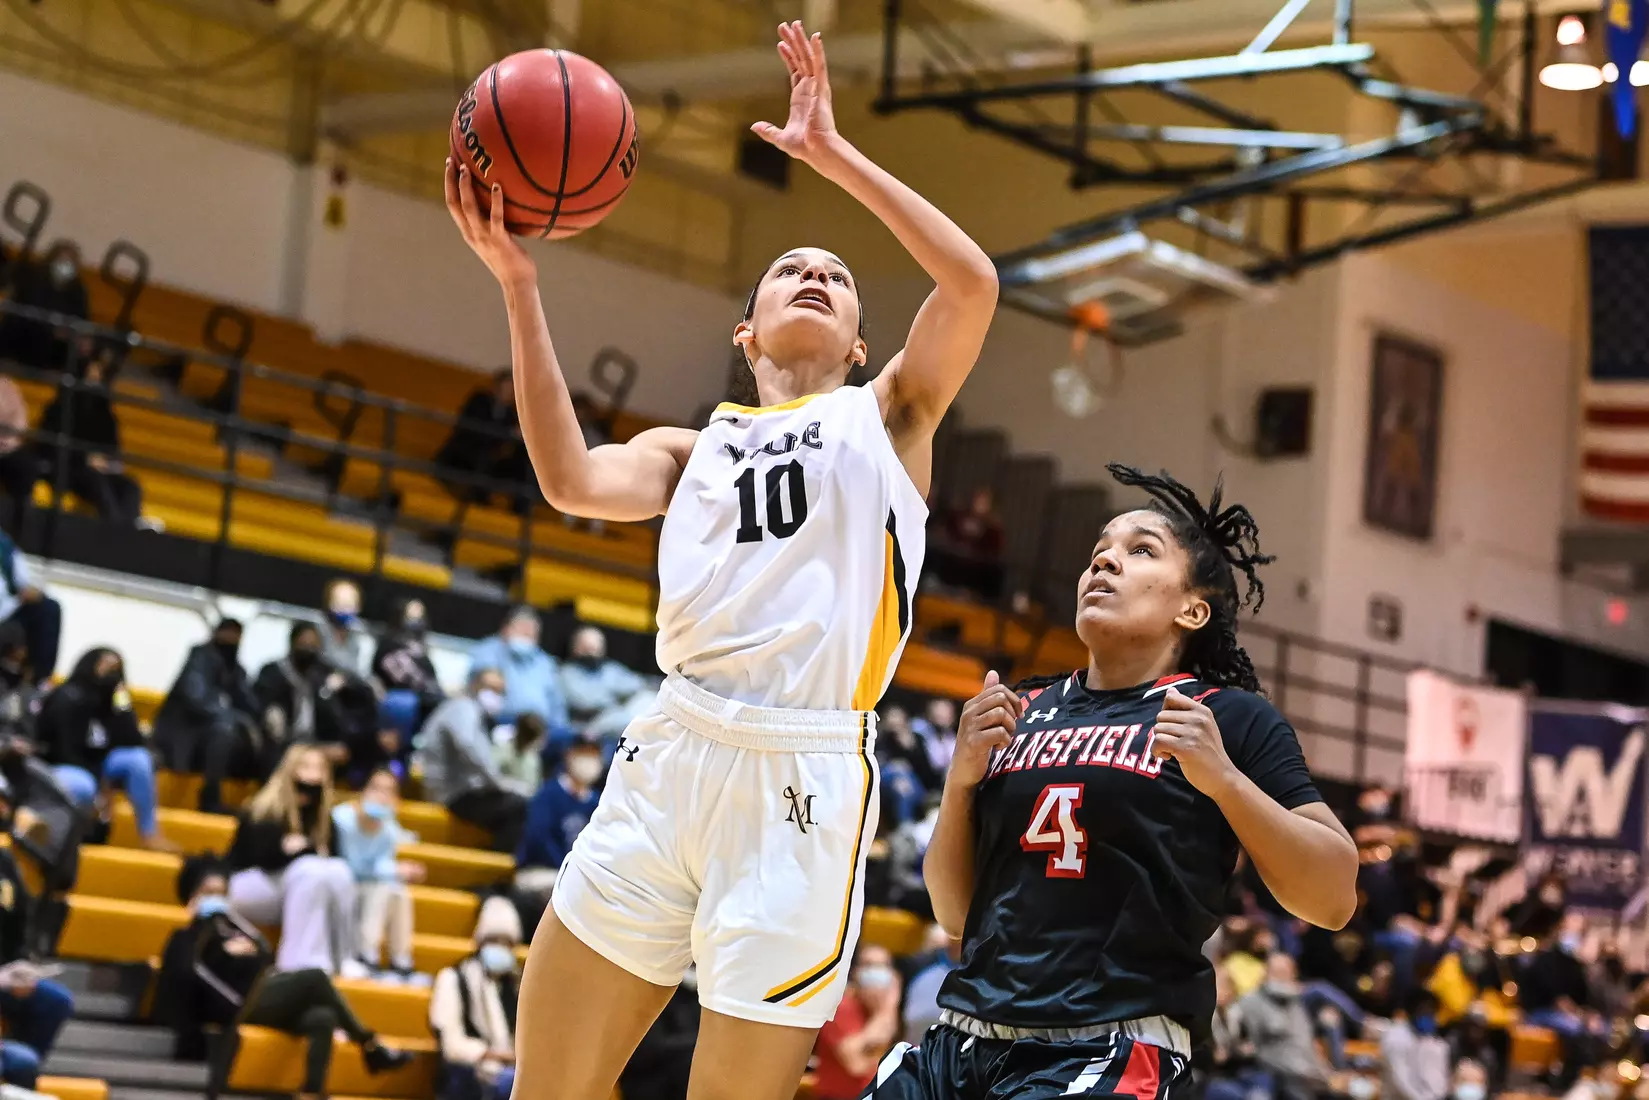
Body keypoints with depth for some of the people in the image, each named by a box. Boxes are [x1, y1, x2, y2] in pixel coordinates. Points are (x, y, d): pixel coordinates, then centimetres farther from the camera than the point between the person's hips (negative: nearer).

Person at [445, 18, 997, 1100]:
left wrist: (833, 152, 2)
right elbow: (573, 482, -1)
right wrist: (519, 285, -5)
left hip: (803, 777, -3)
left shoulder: (889, 413, 17)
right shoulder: (689, 449, 22)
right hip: (668, 757, 3)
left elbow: (973, 283, -2)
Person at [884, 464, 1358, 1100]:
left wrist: (1222, 777, -14)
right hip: (962, 1046, 5)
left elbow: (1334, 901, -4)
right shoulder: (1021, 712, 17)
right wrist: (961, 780, 2)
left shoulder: (1229, 718, 4)